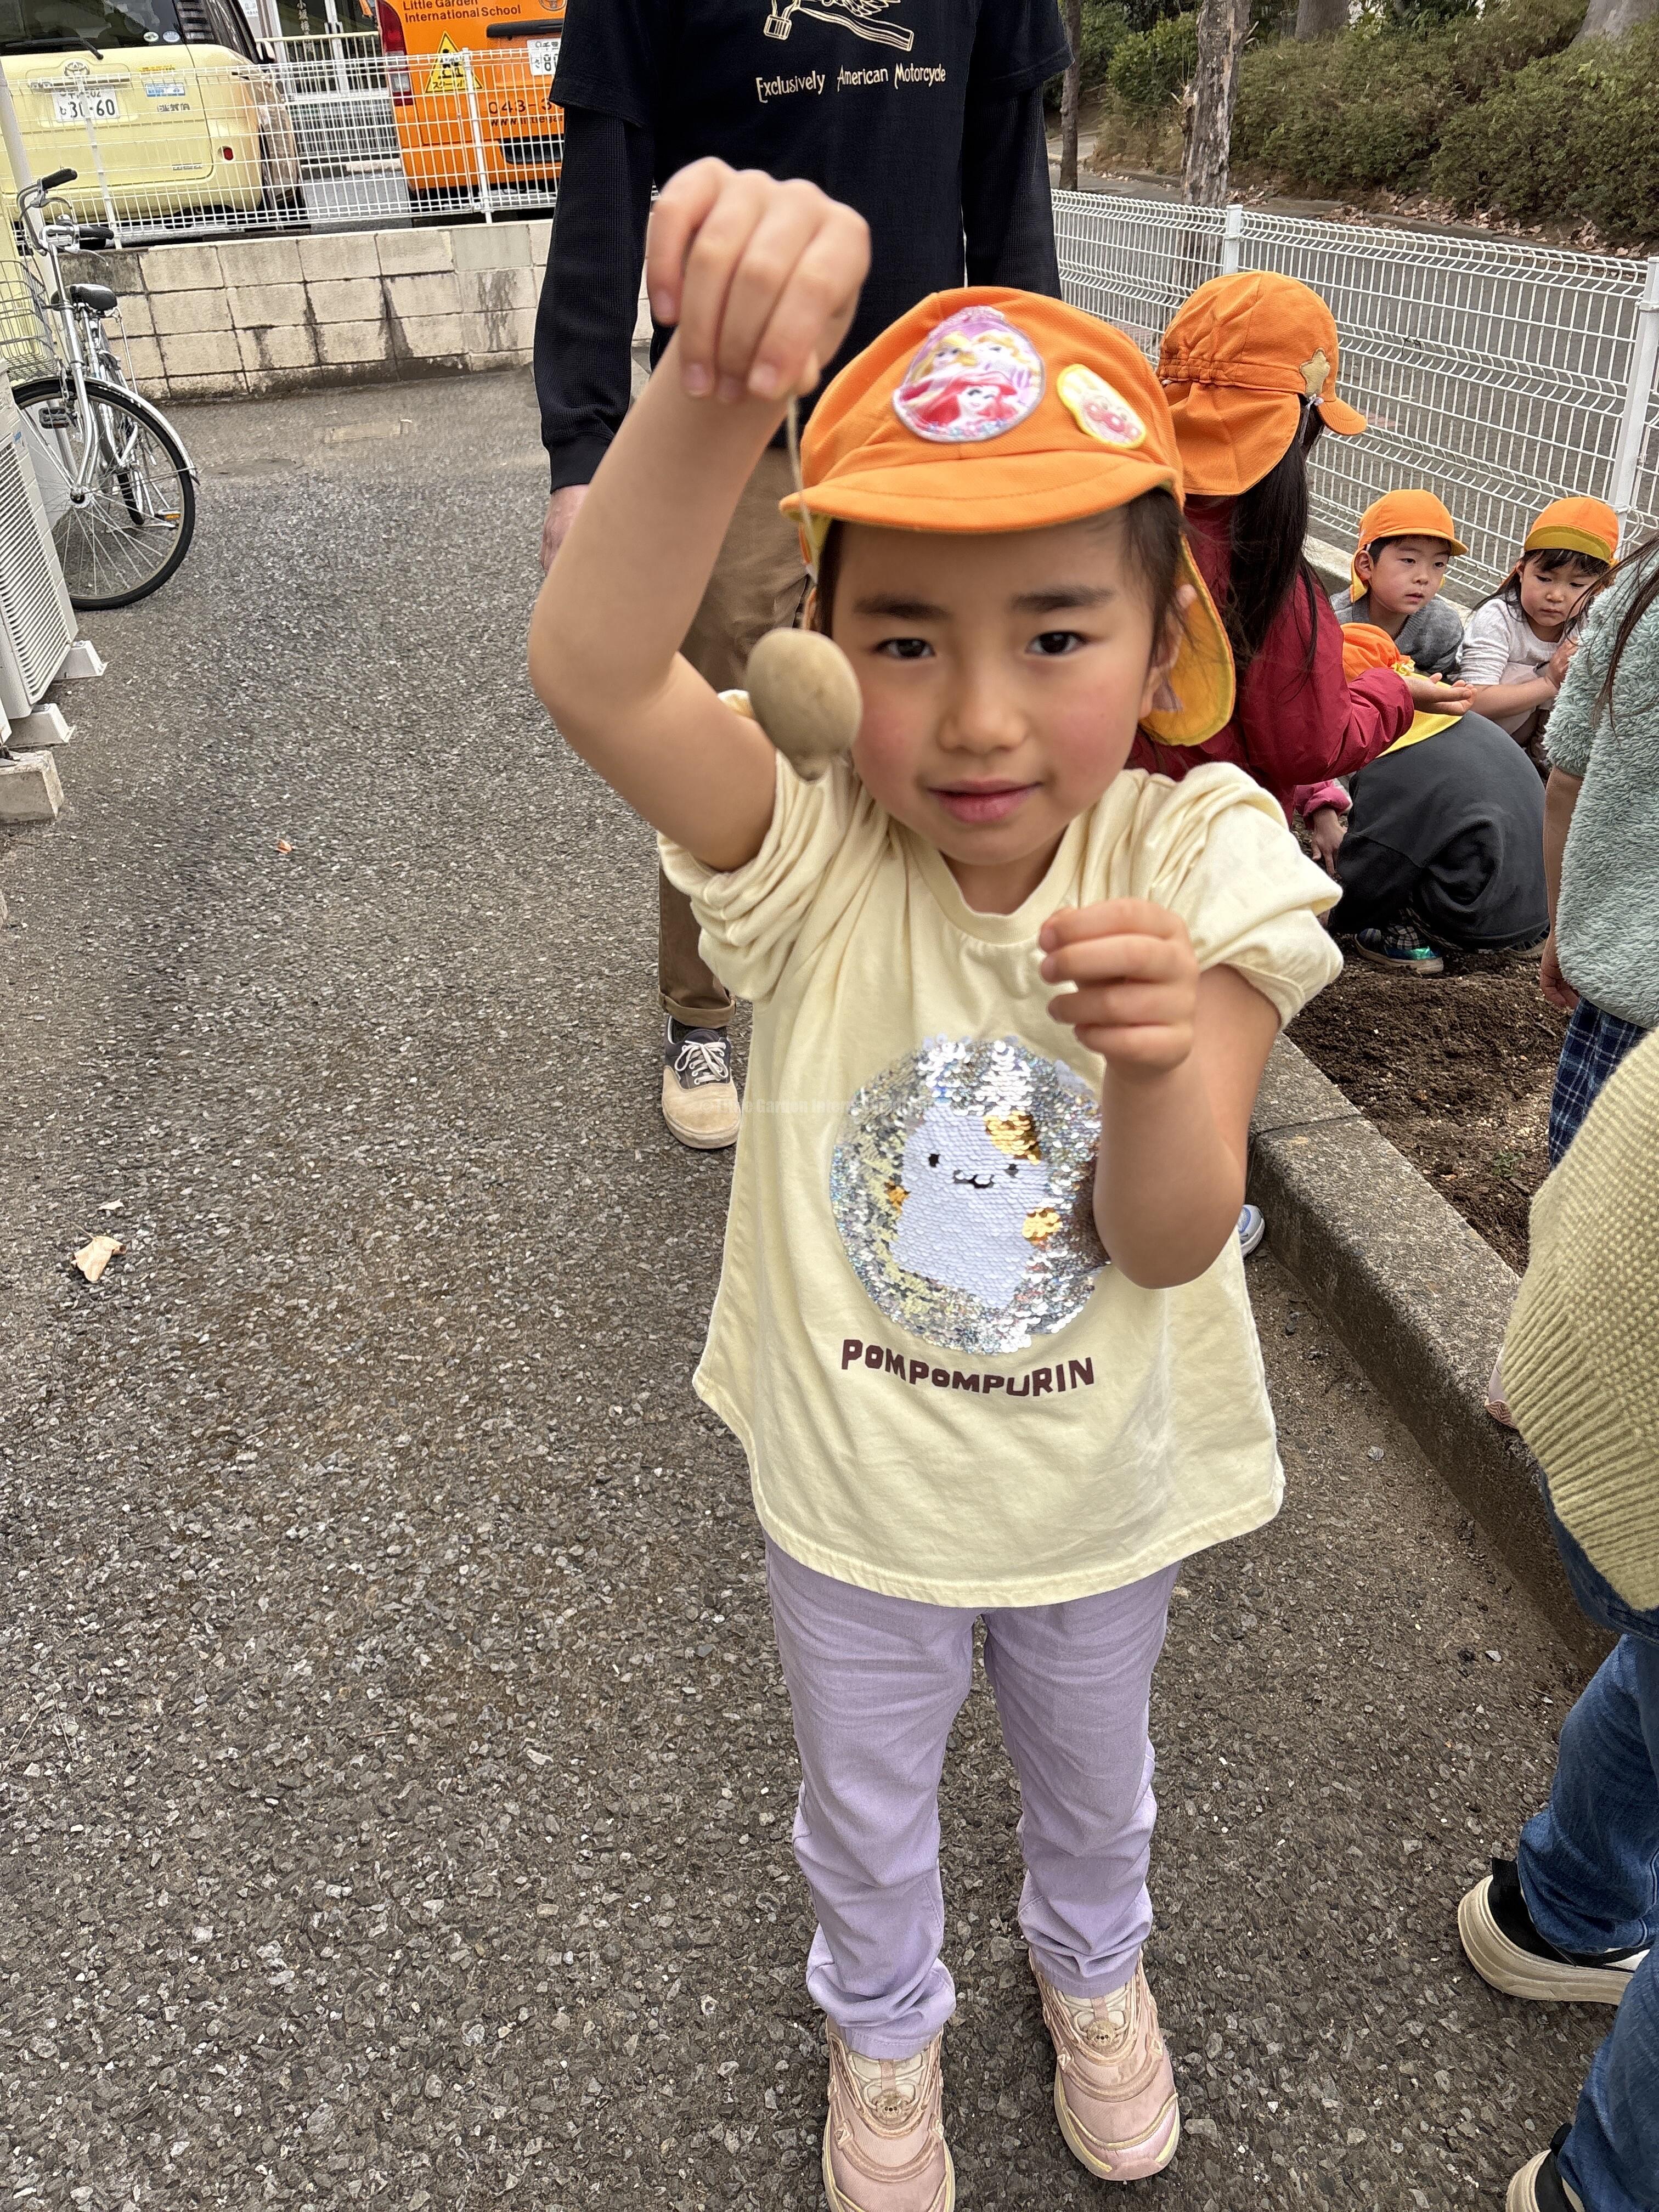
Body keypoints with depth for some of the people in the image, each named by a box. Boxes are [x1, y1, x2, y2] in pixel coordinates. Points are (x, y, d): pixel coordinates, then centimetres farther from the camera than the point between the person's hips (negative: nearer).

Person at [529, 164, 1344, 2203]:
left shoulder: (1197, 863, -21)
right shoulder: (813, 853, -25)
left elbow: (1171, 1243, -22)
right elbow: (589, 667, -45)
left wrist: (1156, 1061, -43)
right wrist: (718, 376, -60)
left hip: (1103, 1483, 2)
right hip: (854, 1491, -1)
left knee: (1091, 1777, 32)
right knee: (867, 1810, 27)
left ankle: (1093, 1965, 68)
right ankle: (884, 2032, 62)